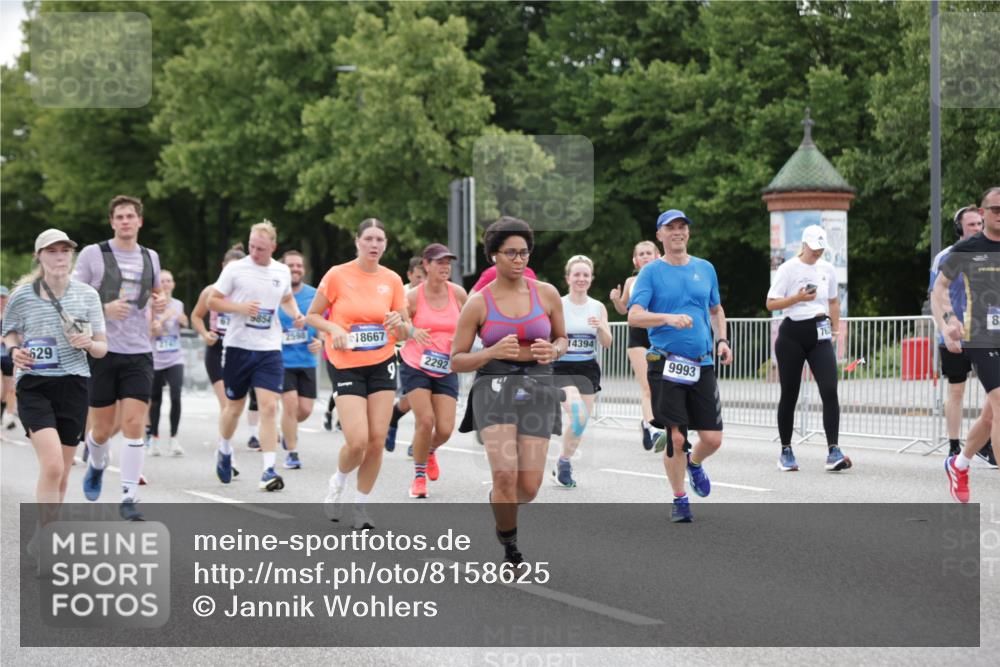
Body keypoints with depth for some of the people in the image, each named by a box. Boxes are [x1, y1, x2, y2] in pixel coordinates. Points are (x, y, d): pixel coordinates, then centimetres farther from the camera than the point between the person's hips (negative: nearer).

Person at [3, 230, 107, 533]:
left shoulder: (87, 295, 4)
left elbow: (102, 349, 8)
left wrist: (89, 344, -14)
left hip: (74, 386, 3)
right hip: (34, 386, -3)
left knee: (61, 475, 10)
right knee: (52, 466, -21)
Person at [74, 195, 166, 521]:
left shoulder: (150, 257, 10)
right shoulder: (93, 254, -2)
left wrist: (159, 302, 6)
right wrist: (104, 309, -16)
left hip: (139, 353, 2)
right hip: (102, 351, -2)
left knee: (134, 423, -10)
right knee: (103, 428, 6)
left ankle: (129, 498, -6)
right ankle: (96, 466, 40)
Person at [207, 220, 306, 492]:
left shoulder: (282, 272, 6)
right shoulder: (235, 269, -5)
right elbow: (212, 301, -1)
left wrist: (296, 314, 4)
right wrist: (240, 307, -17)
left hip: (270, 349, 1)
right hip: (238, 346, -1)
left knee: (269, 407, -11)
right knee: (235, 406, 11)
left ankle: (268, 470, -13)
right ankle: (224, 452, 39)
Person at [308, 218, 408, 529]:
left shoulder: (392, 280, 3)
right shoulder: (338, 275, -5)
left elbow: (403, 333, 10)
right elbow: (312, 315, 4)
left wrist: (399, 324, -13)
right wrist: (333, 329, -15)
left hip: (382, 364, 3)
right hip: (347, 366, -3)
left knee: (377, 440, -2)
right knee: (357, 442, -14)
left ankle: (361, 505, 15)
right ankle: (338, 482, 19)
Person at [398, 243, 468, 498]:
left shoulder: (457, 293, -2)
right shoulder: (413, 297, -10)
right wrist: (412, 332, -23)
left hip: (446, 370, 3)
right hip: (415, 367, -3)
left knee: (445, 429, -5)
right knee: (425, 420, -16)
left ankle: (430, 451, 33)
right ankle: (419, 476, 4)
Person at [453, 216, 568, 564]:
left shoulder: (547, 294, 3)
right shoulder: (478, 303, -2)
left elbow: (561, 338, 19)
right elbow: (456, 362, 1)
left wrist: (553, 351, -6)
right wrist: (493, 352, -17)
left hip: (537, 390, 2)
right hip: (494, 388, -2)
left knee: (528, 488, -6)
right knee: (506, 473, -22)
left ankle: (498, 501, 32)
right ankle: (509, 545, 3)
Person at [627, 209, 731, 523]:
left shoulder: (705, 268, 12)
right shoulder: (651, 271, 0)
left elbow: (716, 309, 26)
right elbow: (634, 316, -11)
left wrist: (722, 339, 9)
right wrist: (668, 318, -26)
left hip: (702, 365, 3)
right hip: (666, 364, -3)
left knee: (713, 439, -2)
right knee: (676, 437, -6)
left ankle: (694, 463, 33)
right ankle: (679, 500, 12)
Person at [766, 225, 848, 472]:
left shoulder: (827, 269, 9)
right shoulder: (788, 269, -4)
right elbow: (771, 303, -7)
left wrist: (836, 329, 19)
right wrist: (798, 297, -19)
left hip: (819, 334, 3)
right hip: (792, 334, -3)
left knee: (829, 391, -12)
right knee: (789, 394, 3)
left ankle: (833, 451, -15)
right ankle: (785, 451, 16)